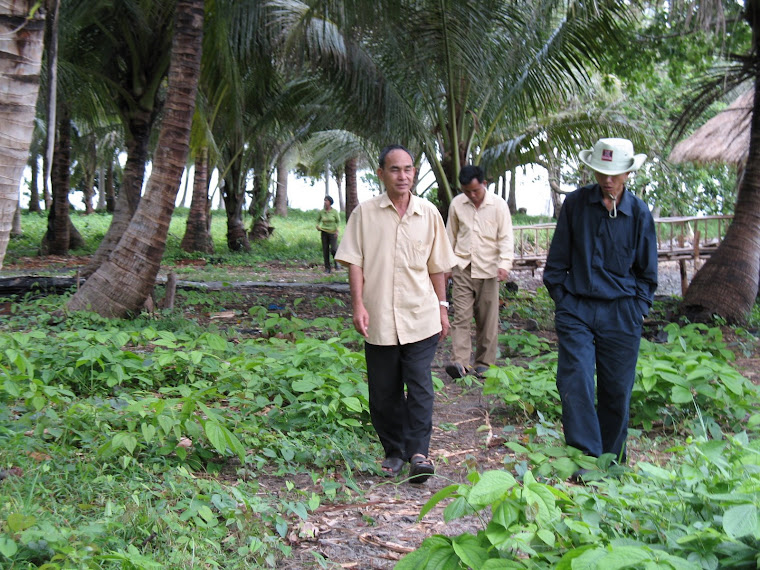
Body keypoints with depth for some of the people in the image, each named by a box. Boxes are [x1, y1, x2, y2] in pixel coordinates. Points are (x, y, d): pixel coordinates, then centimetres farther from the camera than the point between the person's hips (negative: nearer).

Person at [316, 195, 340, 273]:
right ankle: (327, 268, 8)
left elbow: (338, 221, 1)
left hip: (333, 232, -3)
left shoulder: (334, 211, -5)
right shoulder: (321, 211, 3)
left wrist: (337, 230, -11)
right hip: (324, 232, 3)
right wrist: (318, 226, -1)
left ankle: (336, 260, 17)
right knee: (325, 250, 1)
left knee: (333, 249, -15)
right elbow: (318, 219, 18)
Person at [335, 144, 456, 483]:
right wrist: (358, 305, -10)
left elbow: (437, 266, 13)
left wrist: (442, 307, 13)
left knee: (420, 387, -6)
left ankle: (418, 452, 0)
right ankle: (393, 451, 22)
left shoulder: (429, 214, 7)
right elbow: (354, 261, 0)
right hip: (379, 319, 0)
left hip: (421, 317, 0)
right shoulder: (365, 213, 2)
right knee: (383, 391, 8)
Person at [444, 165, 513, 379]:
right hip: (462, 267, 1)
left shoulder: (498, 204, -2)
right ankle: (460, 362, -15)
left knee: (488, 319, 4)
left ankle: (484, 363, 14)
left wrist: (505, 263, -19)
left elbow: (506, 237, -5)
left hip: (488, 269, -1)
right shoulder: (456, 204, 5)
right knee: (461, 316, -9)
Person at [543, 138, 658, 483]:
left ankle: (612, 463, 23)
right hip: (576, 310, 0)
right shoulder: (574, 204, 2)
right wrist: (561, 298, 4)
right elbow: (557, 259, 9)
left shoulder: (639, 213, 2)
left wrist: (638, 308, 4)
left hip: (621, 314, 0)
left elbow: (647, 270, 12)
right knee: (575, 384, -11)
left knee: (617, 390, 6)